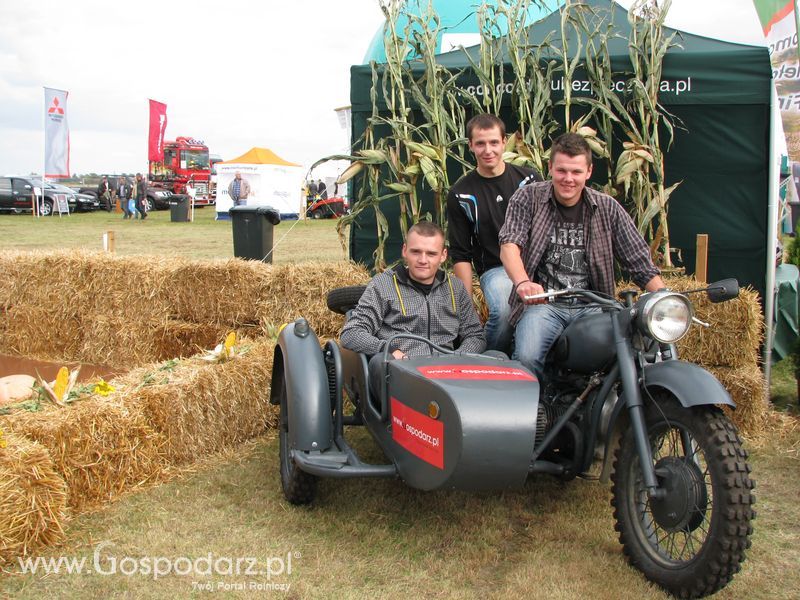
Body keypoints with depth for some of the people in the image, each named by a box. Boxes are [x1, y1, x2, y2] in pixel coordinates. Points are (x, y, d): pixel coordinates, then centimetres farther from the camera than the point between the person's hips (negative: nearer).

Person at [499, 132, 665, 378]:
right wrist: (522, 282, -33)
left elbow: (640, 261, 8)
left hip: (591, 306, 2)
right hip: (542, 302, -2)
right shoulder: (528, 198, 3)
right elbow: (509, 245, -12)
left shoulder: (607, 208, 8)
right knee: (527, 357, -30)